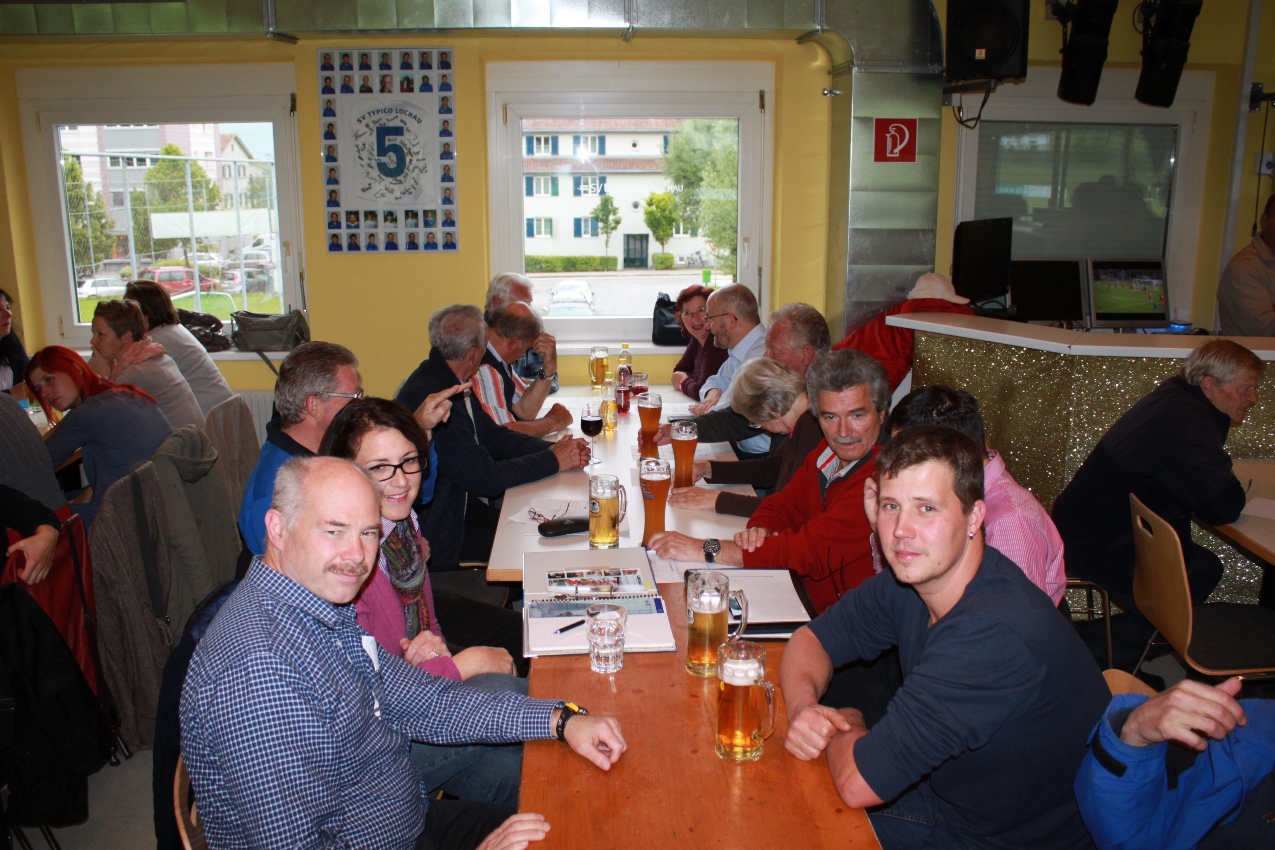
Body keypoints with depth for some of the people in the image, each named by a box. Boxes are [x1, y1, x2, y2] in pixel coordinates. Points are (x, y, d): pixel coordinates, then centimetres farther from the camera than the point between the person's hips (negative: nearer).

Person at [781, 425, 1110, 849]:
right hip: (947, 795, 7)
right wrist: (803, 708, -17)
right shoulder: (908, 579, -9)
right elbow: (813, 638, 4)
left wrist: (847, 724, -10)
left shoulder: (996, 636, -35)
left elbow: (858, 782, -32)